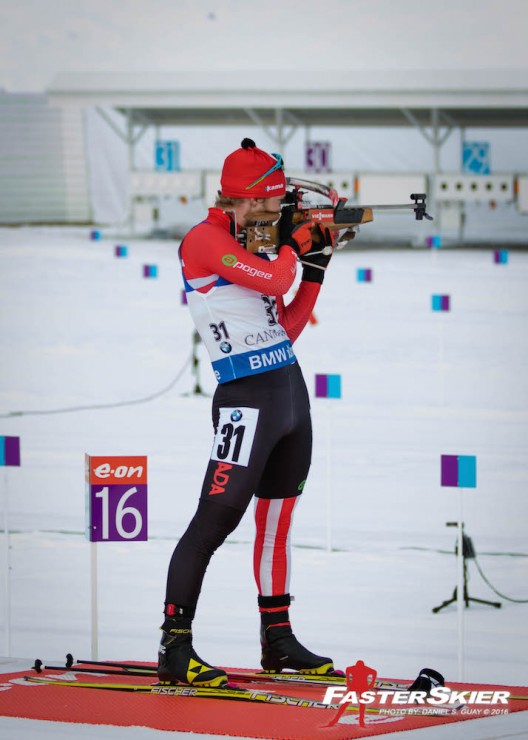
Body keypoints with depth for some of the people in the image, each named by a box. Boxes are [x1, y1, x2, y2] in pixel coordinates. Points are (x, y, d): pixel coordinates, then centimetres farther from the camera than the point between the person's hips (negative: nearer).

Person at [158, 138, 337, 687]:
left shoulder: (255, 246, 17)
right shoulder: (205, 239, -9)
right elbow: (274, 281, -22)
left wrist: (318, 260, 10)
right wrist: (298, 240, -3)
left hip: (290, 391, 9)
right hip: (247, 399, -9)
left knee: (276, 522, 15)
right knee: (216, 519, -12)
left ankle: (278, 641, 23)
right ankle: (174, 648, -11)